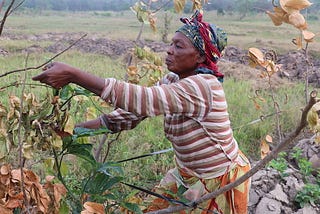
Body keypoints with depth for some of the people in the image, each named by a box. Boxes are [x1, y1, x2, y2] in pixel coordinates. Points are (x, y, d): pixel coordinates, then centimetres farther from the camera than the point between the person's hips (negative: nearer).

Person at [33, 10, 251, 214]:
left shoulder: (200, 87, -30)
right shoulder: (174, 80, -3)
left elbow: (140, 99, -40)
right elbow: (134, 112, -4)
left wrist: (73, 74, -41)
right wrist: (77, 128, -12)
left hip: (218, 183, -7)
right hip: (189, 174, 7)